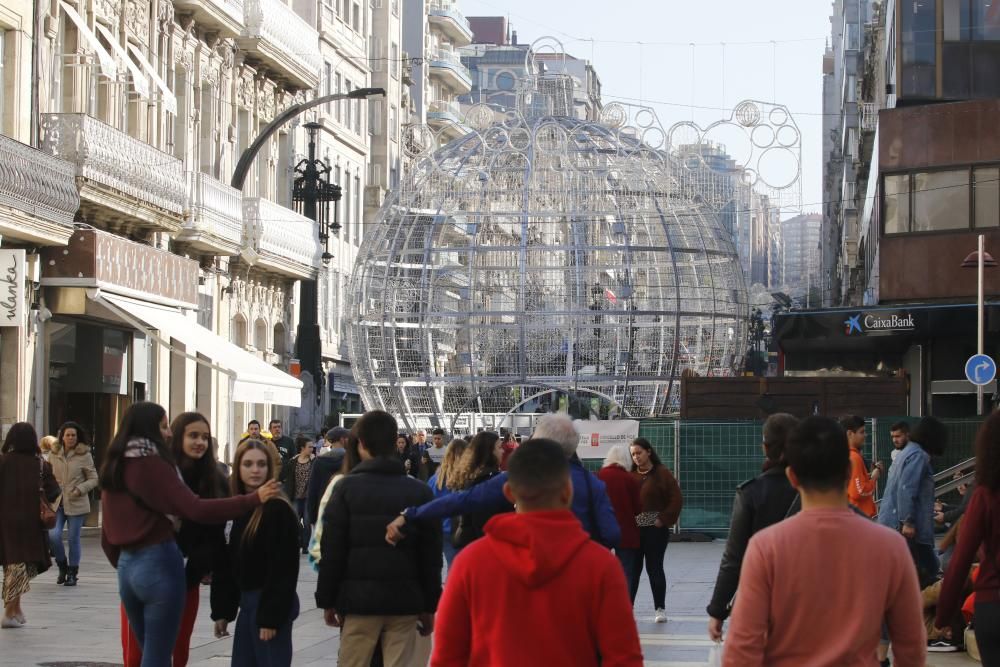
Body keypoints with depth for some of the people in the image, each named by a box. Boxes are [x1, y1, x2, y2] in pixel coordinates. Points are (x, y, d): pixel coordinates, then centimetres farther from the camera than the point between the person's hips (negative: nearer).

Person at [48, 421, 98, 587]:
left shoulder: (84, 455, -3)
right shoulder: (54, 454, 6)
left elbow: (93, 479, 1)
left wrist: (80, 489, -15)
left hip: (76, 503, -2)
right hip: (57, 503, 2)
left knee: (73, 538, 3)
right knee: (53, 535, -10)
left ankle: (72, 573, 18)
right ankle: (62, 566, 15)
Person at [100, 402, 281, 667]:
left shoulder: (113, 467, 11)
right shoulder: (151, 465, -12)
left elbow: (107, 534, 17)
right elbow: (195, 509, -24)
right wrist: (253, 499, -25)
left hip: (127, 566, 8)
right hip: (159, 564, -8)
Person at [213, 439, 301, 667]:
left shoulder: (279, 509, -14)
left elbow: (284, 568, -17)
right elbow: (233, 563, 15)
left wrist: (271, 616, -20)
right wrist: (223, 611, 13)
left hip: (271, 604, -8)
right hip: (248, 603, 8)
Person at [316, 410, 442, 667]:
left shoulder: (346, 487, -2)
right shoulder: (420, 492, 4)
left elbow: (332, 550, -4)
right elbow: (431, 556, 4)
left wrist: (327, 600, 3)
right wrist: (430, 607, 10)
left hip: (358, 599, -1)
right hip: (404, 601, 1)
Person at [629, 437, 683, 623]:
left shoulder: (662, 473, -3)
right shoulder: (630, 475, 6)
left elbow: (677, 499, -6)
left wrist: (664, 520, -11)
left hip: (655, 529, -3)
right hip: (633, 528, 3)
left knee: (654, 568, 1)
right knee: (632, 569, 5)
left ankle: (660, 608, 10)